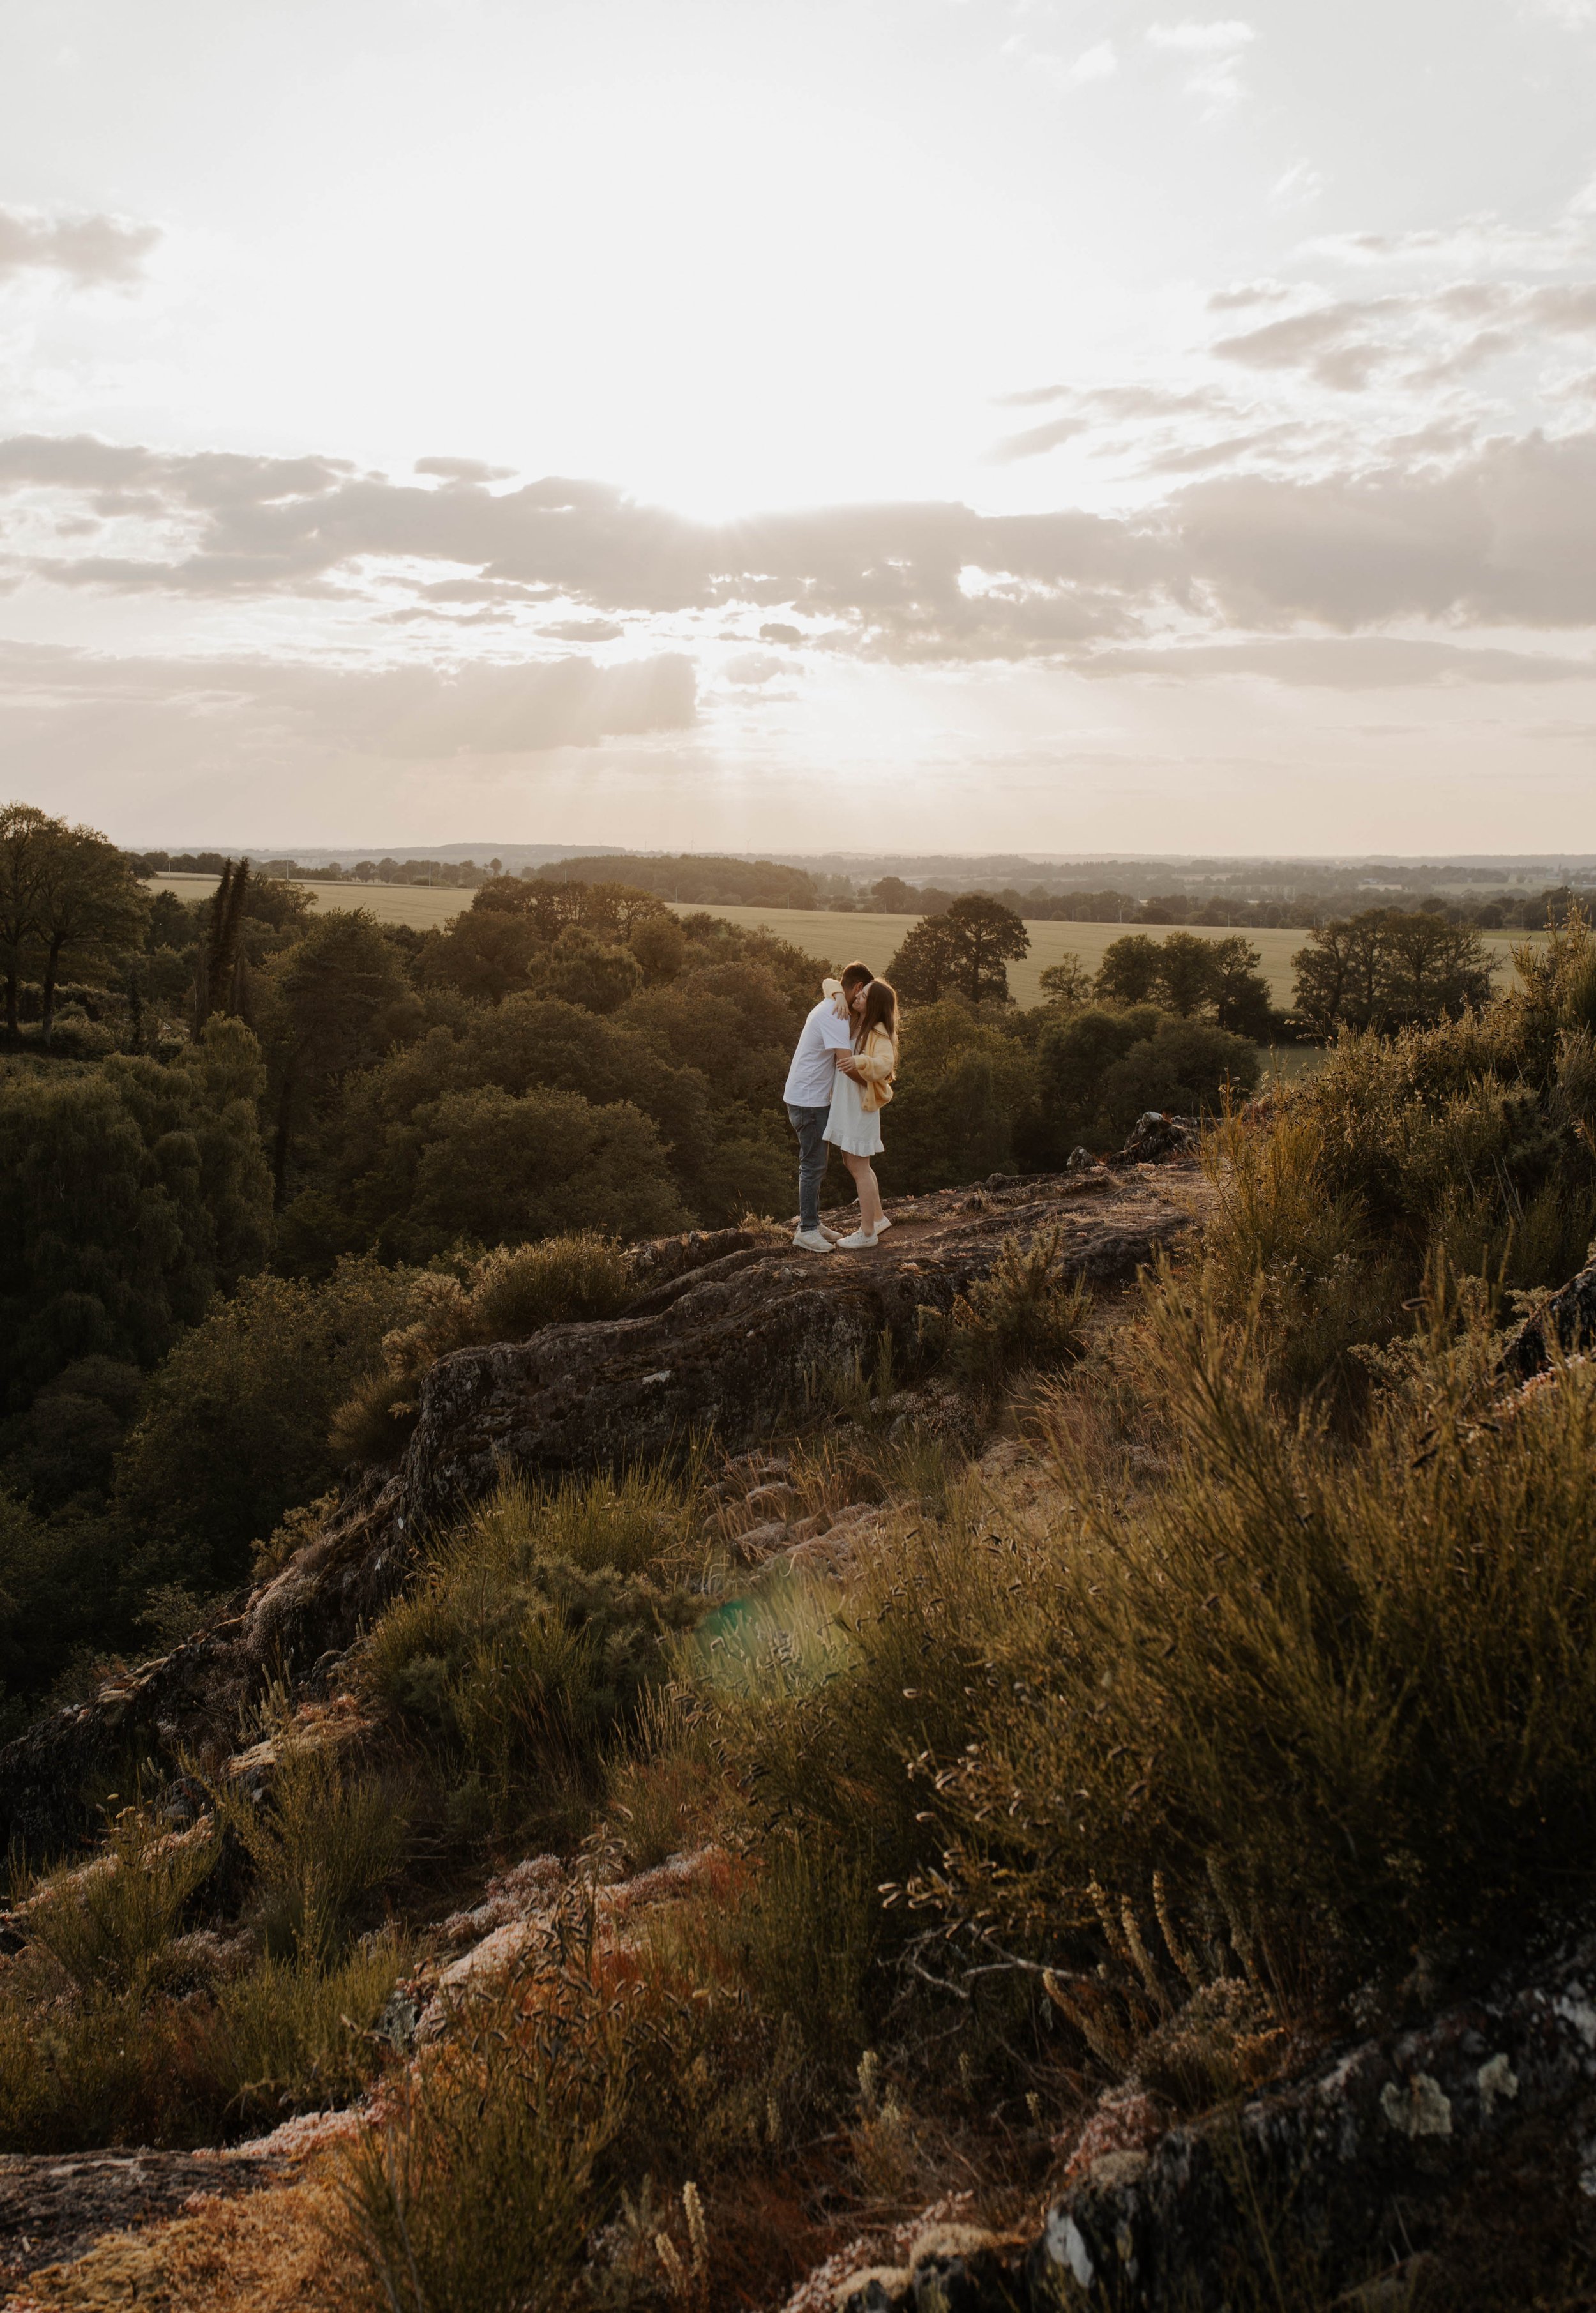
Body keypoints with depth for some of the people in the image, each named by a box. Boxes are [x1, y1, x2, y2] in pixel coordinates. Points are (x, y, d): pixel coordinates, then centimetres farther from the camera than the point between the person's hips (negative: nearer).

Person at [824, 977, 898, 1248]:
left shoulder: (879, 1034, -15)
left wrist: (860, 1061, -51)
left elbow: (885, 1064, -33)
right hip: (844, 1104, 9)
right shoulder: (854, 1022, 8)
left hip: (860, 1106, -9)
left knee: (859, 1168, -3)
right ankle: (878, 1218, 30)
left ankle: (867, 1233, 4)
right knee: (854, 1164, 18)